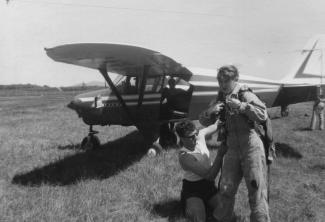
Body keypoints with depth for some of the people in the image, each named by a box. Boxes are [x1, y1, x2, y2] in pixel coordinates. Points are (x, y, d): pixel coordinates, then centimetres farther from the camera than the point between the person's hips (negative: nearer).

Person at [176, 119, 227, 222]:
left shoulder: (200, 135, -9)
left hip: (209, 185, 6)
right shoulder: (184, 156, -27)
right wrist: (220, 154, -30)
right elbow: (210, 175, -28)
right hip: (192, 190, -6)